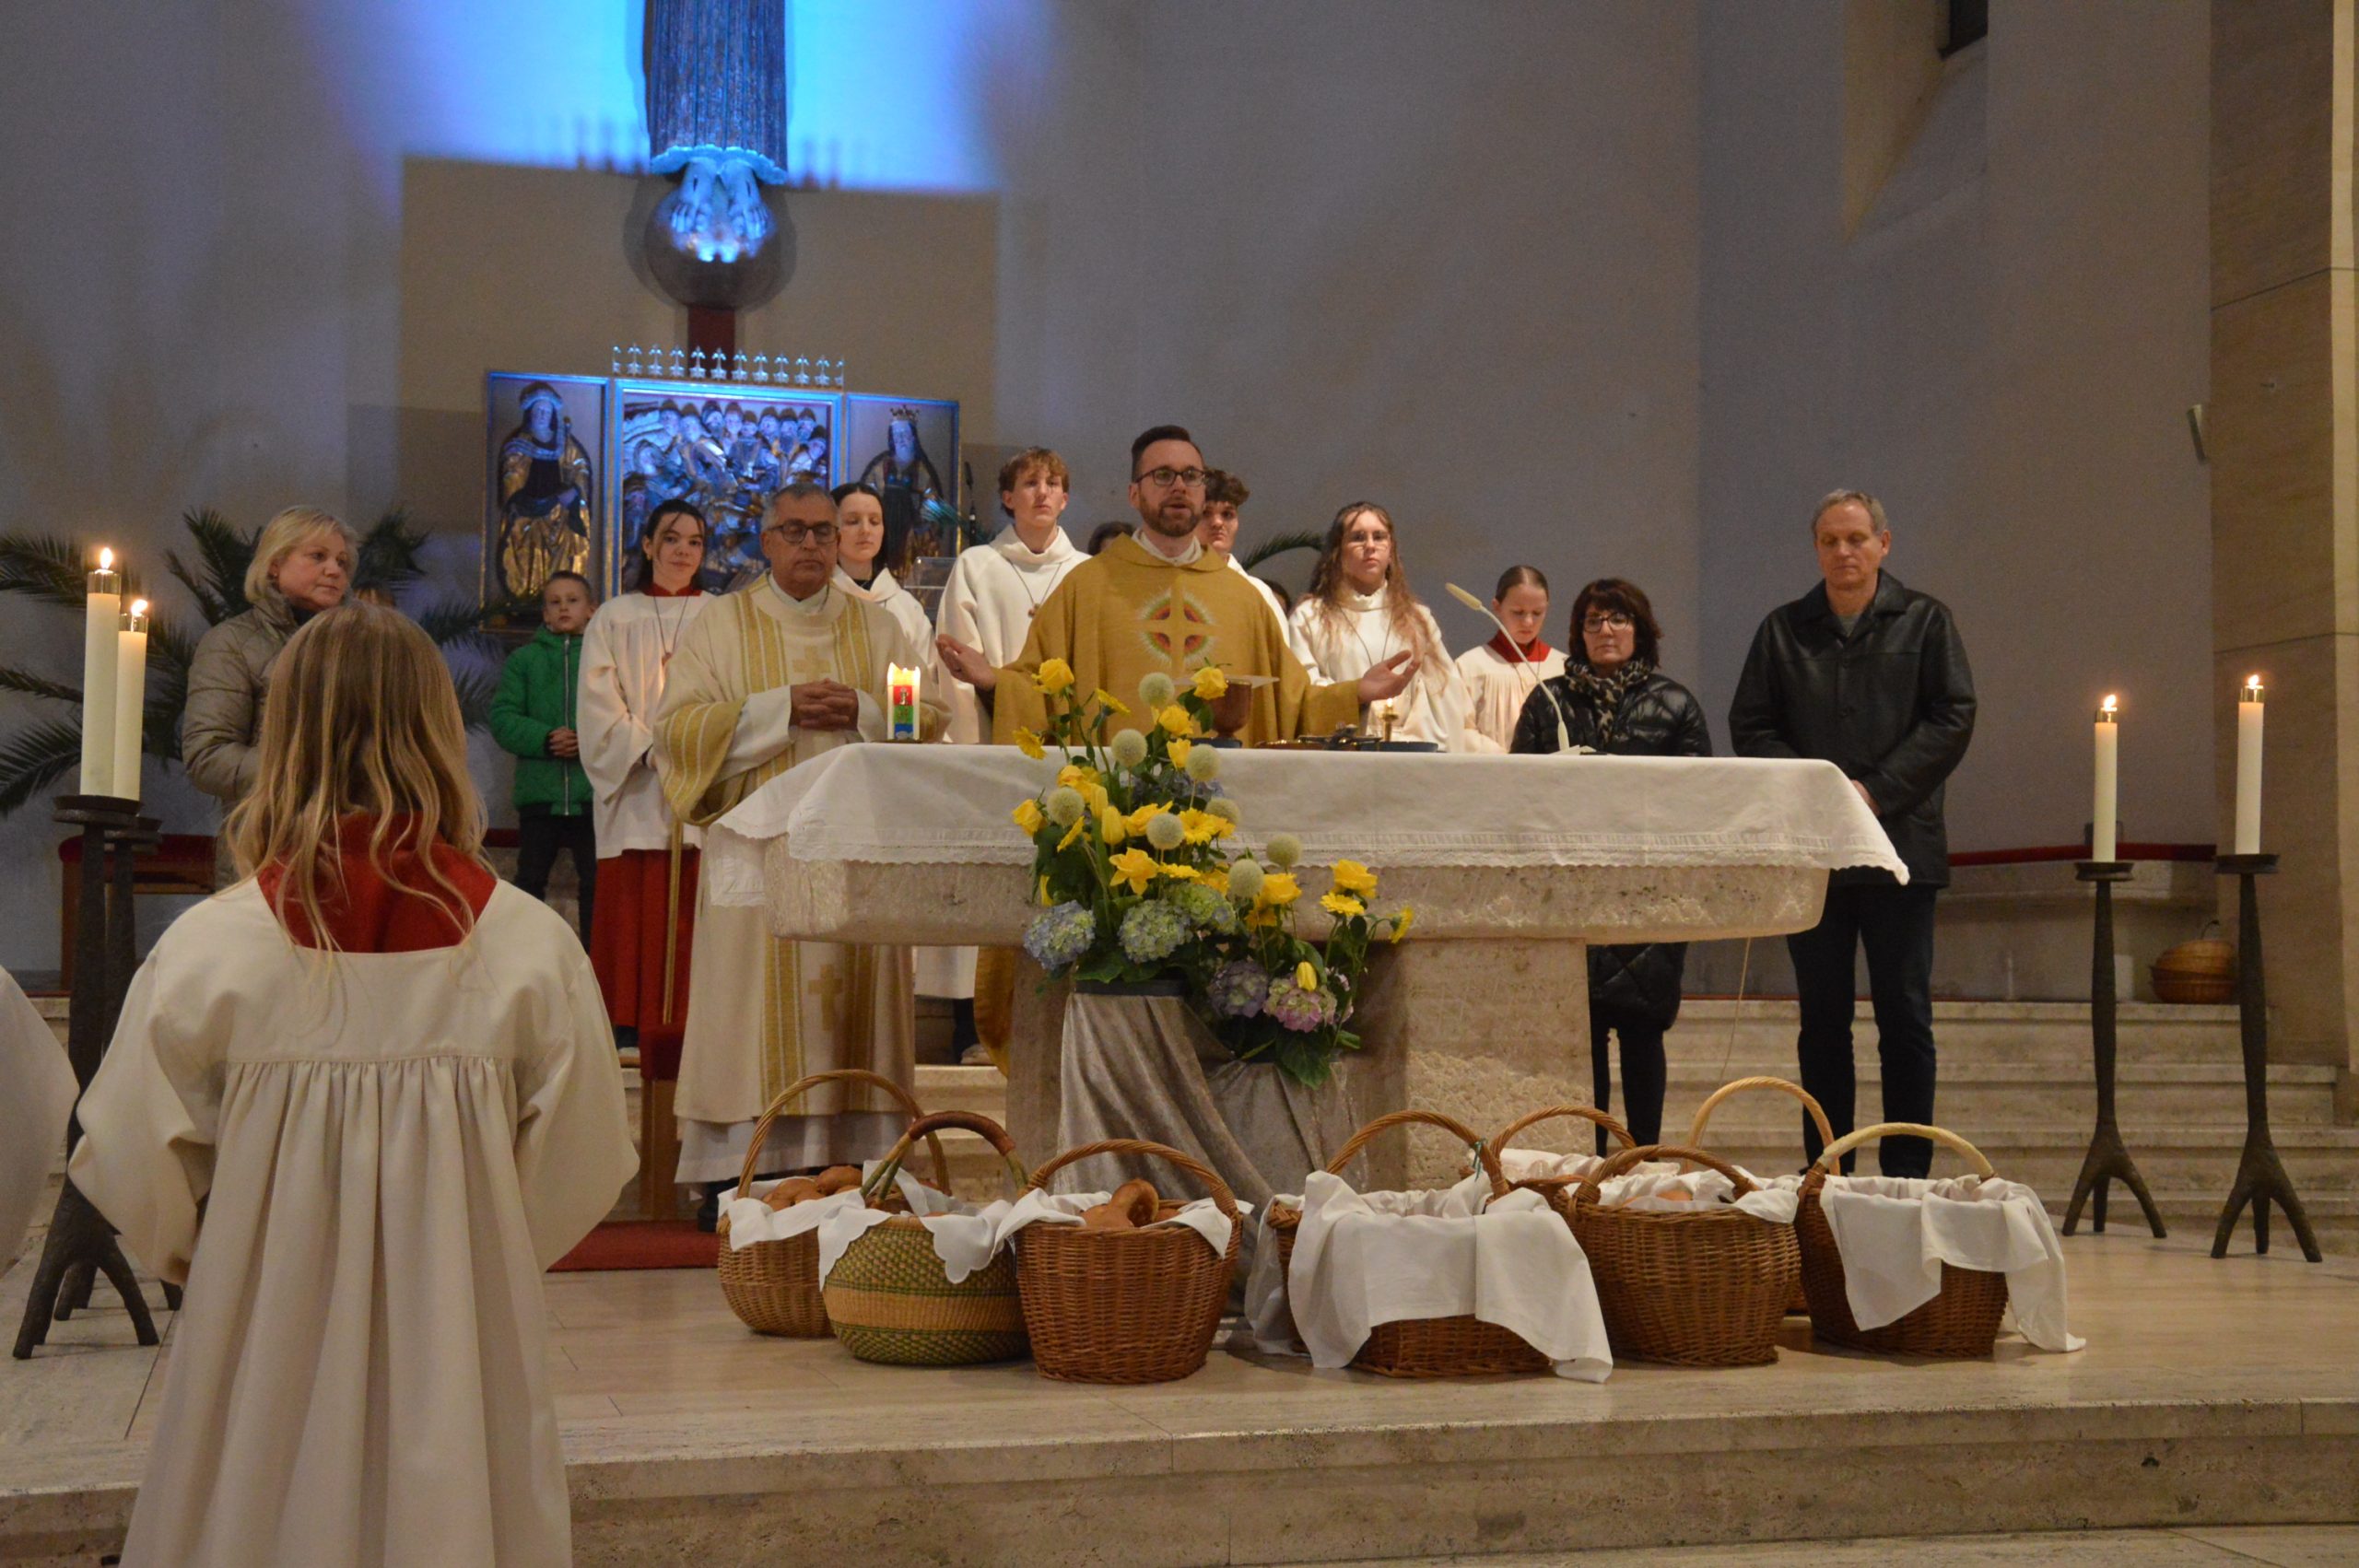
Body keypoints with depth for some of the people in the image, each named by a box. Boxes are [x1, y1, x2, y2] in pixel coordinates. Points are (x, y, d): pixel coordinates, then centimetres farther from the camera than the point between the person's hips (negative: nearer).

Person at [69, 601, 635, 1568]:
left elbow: (132, 1170, -3)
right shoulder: (531, 947, -11)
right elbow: (582, 1168, -2)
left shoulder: (209, 947, -12)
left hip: (267, 1346, 0)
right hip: (464, 1345, 0)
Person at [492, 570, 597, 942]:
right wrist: (546, 739, -16)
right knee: (530, 879, 8)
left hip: (595, 789, -1)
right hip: (538, 789, 1)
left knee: (595, 881, 4)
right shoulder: (523, 659, 9)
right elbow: (502, 718, -1)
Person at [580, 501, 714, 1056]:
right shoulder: (614, 620, 12)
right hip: (635, 797, 0)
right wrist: (652, 751, -11)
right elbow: (598, 708, 3)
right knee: (634, 922, -5)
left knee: (697, 924, -5)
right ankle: (633, 1035, -3)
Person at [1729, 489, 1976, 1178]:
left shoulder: (1924, 621, 6)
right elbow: (1749, 726, 8)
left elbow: (1953, 719, -1)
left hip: (1900, 844, -2)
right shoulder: (1783, 629, 11)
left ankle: (1907, 1173, 8)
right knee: (1822, 1021, 7)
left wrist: (1877, 791, -11)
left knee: (1905, 1018, 1)